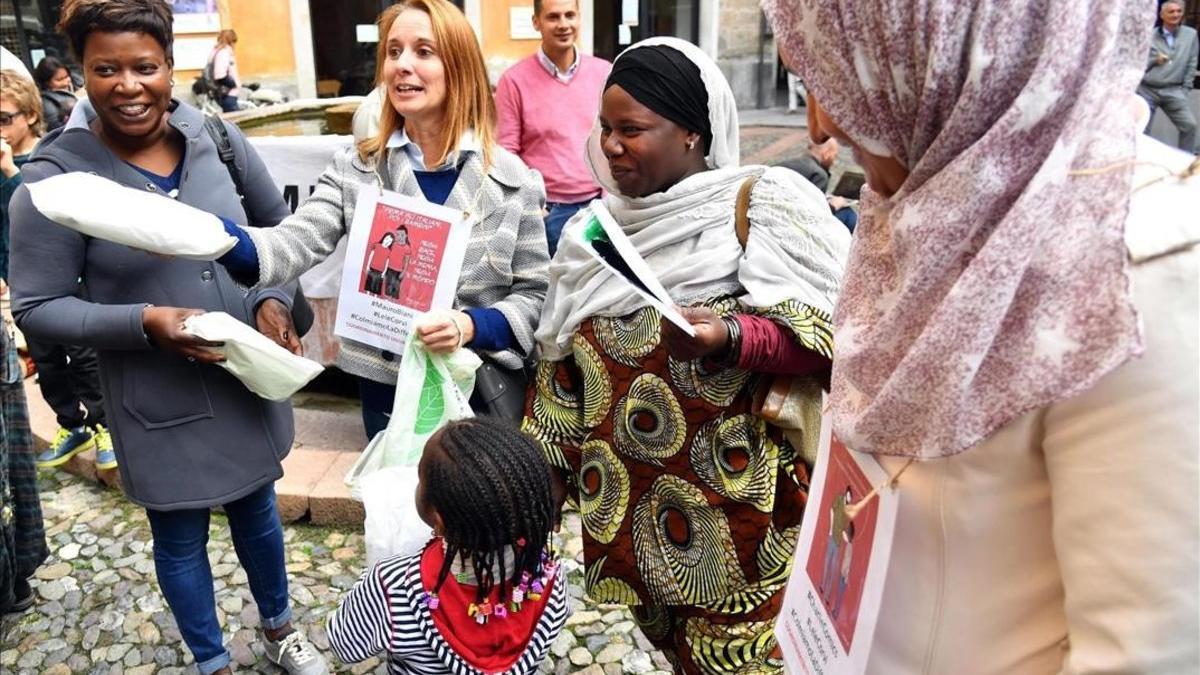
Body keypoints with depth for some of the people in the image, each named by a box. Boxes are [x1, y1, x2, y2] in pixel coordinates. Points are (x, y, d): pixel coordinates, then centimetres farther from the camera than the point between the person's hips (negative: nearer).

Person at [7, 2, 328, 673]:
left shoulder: (217, 138, -8)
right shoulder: (56, 177, -16)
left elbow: (280, 228, 6)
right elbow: (36, 308, -11)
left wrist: (274, 301, -11)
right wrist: (143, 322, -25)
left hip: (249, 381, 3)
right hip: (159, 404, -3)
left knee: (256, 507, 23)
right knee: (181, 537, 17)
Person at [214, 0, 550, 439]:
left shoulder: (511, 178, -7)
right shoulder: (355, 169, -1)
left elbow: (535, 293, -5)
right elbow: (296, 243, -14)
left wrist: (471, 326, -22)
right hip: (387, 391, 2)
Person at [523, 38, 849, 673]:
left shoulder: (762, 205, -7)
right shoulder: (594, 232, 9)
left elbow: (832, 328, -13)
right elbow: (562, 365, 14)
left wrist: (732, 337, -29)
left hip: (737, 517, -4)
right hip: (627, 512, 5)